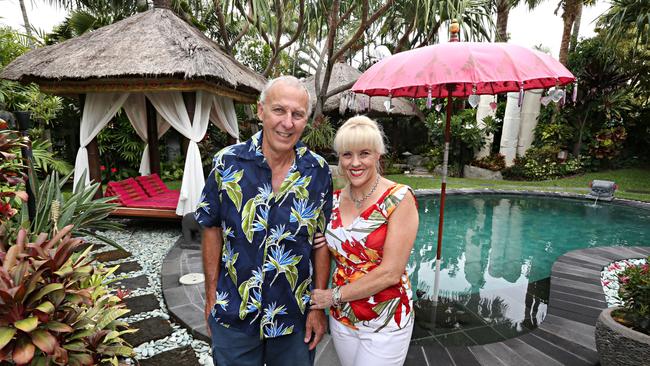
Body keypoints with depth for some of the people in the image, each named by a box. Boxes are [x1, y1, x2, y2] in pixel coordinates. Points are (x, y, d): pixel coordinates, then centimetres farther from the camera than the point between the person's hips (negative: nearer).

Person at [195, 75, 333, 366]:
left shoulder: (318, 172, -10)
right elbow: (212, 229, -1)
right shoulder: (227, 162, -11)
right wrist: (211, 295, 1)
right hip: (233, 313, 0)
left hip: (296, 317, 1)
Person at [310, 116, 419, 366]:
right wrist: (321, 245, -7)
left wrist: (335, 295, -13)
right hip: (341, 317, 5)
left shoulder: (399, 198, -17)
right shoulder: (336, 200, -1)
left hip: (385, 323, -5)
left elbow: (390, 273, -20)